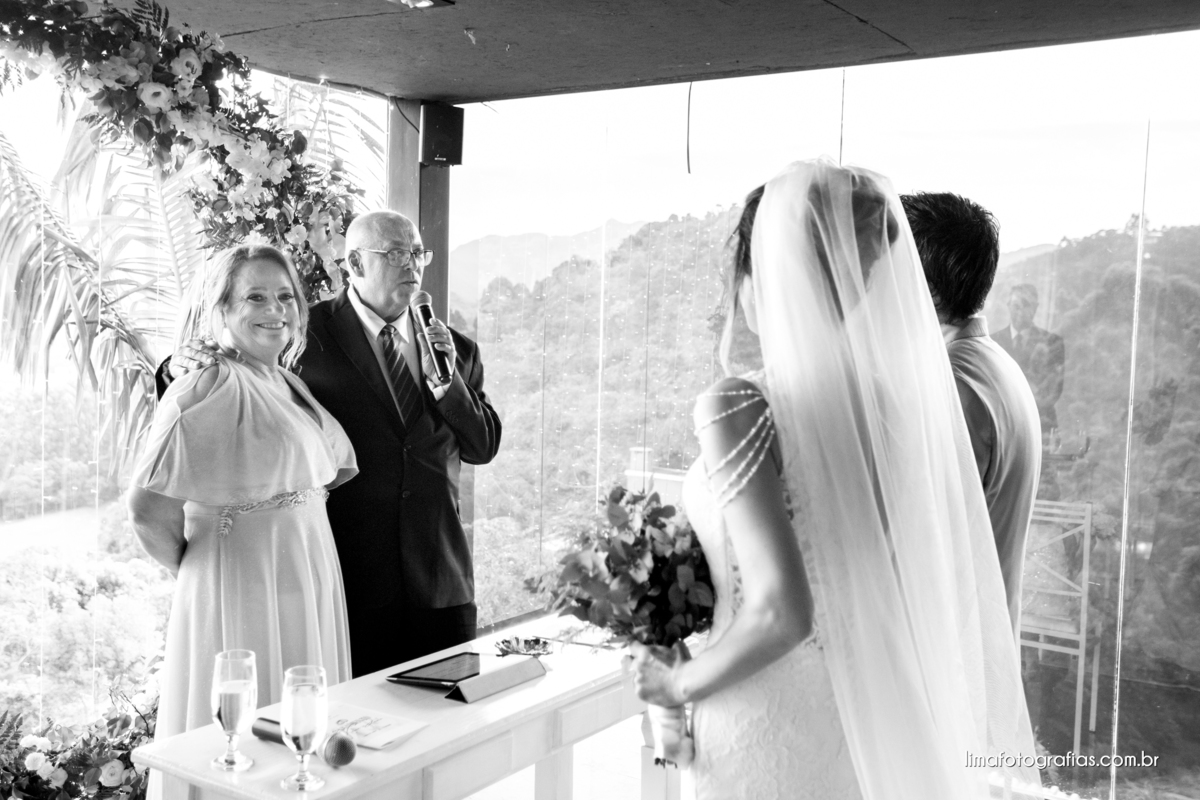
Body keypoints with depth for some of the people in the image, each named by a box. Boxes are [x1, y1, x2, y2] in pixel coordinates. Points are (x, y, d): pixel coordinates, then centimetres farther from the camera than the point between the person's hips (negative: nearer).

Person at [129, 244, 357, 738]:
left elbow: (332, 470, 22)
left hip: (309, 586, 8)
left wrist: (295, 525, 8)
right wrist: (187, 567, -5)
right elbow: (149, 507, -21)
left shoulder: (290, 385, 10)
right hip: (241, 594, -8)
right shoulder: (208, 389, -15)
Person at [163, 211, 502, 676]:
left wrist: (443, 380, -8)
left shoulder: (457, 349, 10)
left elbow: (484, 447, 6)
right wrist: (185, 367, -18)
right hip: (350, 577, -4)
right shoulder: (309, 333, -2)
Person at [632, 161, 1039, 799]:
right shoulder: (888, 394, -3)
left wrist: (681, 682, -9)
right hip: (873, 719, 5)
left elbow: (779, 612, -27)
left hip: (773, 734, -5)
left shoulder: (737, 408, -21)